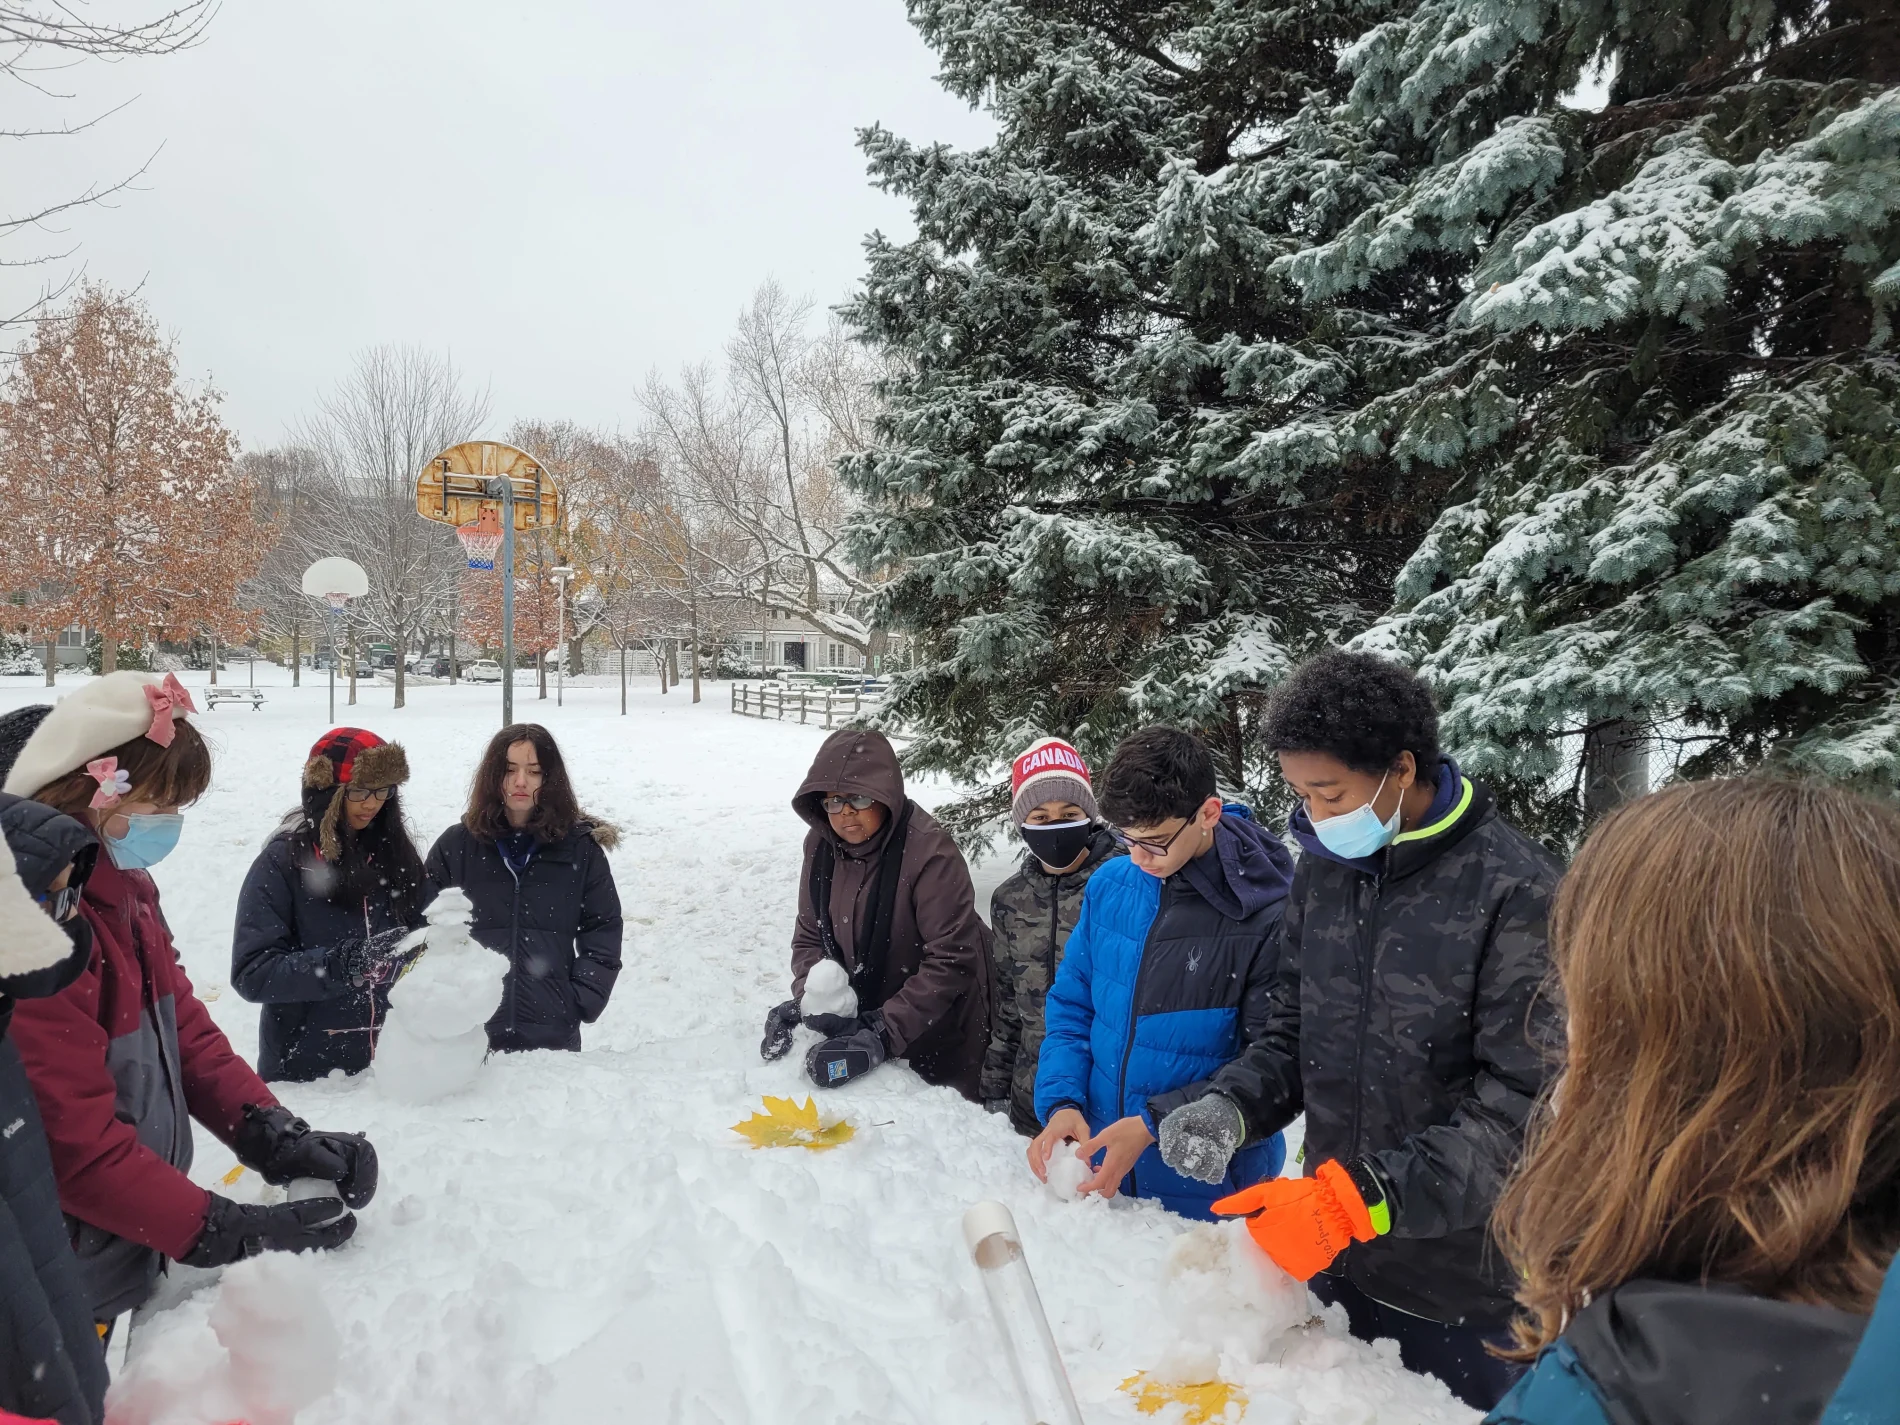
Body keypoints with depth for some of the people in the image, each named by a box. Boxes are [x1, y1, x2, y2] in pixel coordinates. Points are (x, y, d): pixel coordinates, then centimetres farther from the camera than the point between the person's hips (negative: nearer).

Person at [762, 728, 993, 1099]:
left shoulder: (930, 852, -27)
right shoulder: (822, 845, -7)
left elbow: (950, 961, -27)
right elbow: (810, 936, 2)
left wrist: (885, 1033, -30)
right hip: (863, 1013, 6)